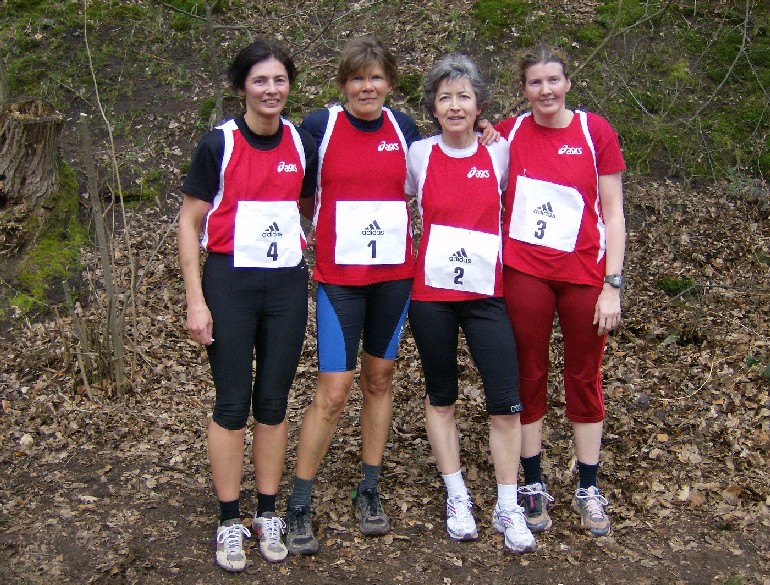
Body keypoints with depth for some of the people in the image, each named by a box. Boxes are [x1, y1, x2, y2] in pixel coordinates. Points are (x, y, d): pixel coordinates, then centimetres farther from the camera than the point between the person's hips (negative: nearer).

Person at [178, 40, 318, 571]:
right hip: (230, 282, -3)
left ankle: (268, 514, 22)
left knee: (274, 402, 9)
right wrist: (196, 300, -8)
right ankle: (230, 521, 15)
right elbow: (190, 224, -3)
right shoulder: (219, 144, -5)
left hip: (287, 284, 3)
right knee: (233, 403, 2)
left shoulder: (303, 144, 5)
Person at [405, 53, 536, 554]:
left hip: (487, 292, 0)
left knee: (506, 403, -4)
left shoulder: (500, 155, 1)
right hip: (431, 291, 0)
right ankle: (457, 497, 24)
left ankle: (508, 507, 11)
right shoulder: (418, 155, 0)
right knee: (441, 397, 9)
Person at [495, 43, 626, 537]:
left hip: (584, 273, -1)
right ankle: (533, 486, 22)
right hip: (524, 272, 1)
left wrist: (612, 285, -7)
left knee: (585, 379, 9)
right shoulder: (508, 133, 2)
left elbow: (613, 214, -2)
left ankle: (588, 490, 23)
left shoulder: (595, 131, -2)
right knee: (530, 376, 8)